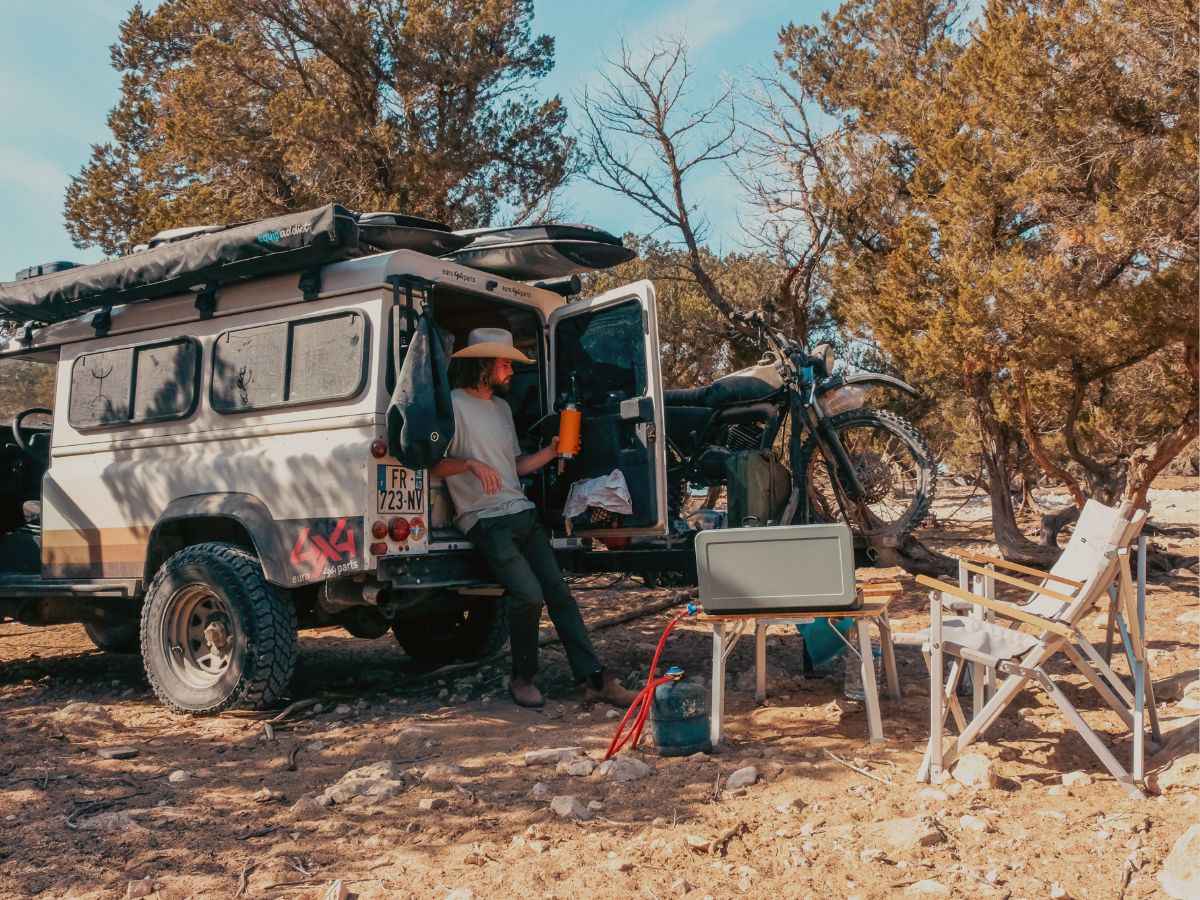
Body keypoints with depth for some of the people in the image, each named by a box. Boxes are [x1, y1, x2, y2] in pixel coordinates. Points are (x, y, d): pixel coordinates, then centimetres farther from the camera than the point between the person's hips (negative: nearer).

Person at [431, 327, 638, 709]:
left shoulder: (502, 407, 20)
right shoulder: (454, 404, -4)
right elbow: (434, 464, -10)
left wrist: (551, 451, 7)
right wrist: (472, 464, -25)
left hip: (522, 513, 8)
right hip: (486, 520, -8)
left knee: (558, 592, 0)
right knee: (529, 595, -21)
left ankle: (595, 678, 0)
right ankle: (522, 679, 1)